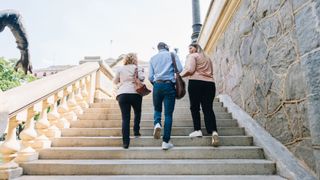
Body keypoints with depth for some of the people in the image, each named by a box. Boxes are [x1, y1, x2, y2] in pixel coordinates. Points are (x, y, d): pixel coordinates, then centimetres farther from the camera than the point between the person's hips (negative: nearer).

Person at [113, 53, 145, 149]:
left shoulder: (120, 69, 12)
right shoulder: (137, 68, 4)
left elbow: (115, 81, 18)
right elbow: (141, 78, -11)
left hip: (122, 94, 2)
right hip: (135, 93, -1)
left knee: (125, 118, 1)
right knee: (137, 112, 25)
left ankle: (126, 142, -1)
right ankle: (136, 131, 27)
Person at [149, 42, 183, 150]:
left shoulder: (153, 58, 13)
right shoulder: (172, 55, 6)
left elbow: (150, 77, 7)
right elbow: (179, 69, -4)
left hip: (157, 85, 2)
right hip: (169, 85, -2)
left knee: (157, 109, 21)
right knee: (168, 114, 2)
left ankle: (157, 124, -11)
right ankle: (166, 142, 2)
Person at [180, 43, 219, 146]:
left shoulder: (192, 56, 6)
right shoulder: (207, 58, 26)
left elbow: (190, 70, -7)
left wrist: (180, 75, 6)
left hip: (196, 82, -5)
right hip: (210, 83, 6)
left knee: (194, 107, 5)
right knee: (208, 109, 0)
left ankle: (197, 130, 3)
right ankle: (214, 131, -15)